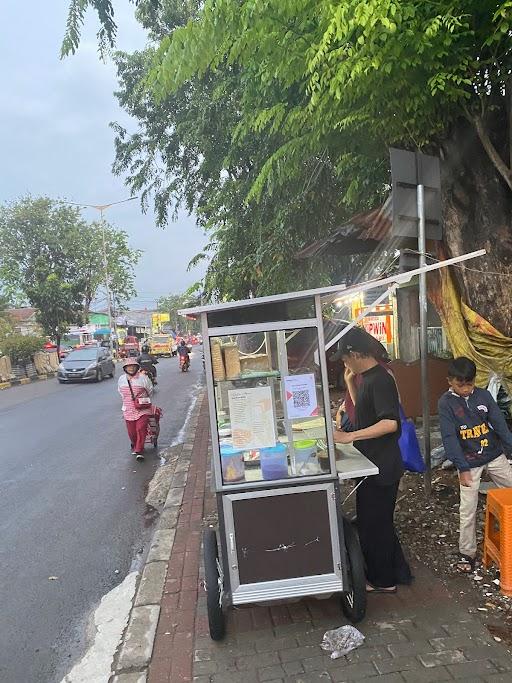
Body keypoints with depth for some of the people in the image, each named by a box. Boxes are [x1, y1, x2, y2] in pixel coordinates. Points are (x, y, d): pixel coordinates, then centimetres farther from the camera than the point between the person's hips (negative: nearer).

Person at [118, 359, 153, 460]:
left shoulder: (143, 378, -6)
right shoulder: (121, 379, 5)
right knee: (131, 431, 8)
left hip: (143, 409, -3)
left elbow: (150, 391, 7)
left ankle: (139, 451, -8)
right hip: (128, 410, 3)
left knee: (141, 429, -13)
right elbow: (120, 391, 23)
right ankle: (134, 446, 36)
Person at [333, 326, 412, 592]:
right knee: (380, 521, 21)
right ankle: (397, 572, 37)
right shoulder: (369, 378, 8)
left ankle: (382, 581, 25)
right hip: (374, 464, 10)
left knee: (373, 523, 6)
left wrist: (350, 436, -31)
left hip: (381, 467, -10)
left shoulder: (380, 380, -21)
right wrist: (350, 382, 10)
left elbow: (390, 423, -31)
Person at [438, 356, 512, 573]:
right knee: (467, 510, 4)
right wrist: (462, 468, -17)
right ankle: (467, 553, 18)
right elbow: (449, 438, -15)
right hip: (469, 462, -3)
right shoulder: (446, 403, -13)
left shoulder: (484, 395, -5)